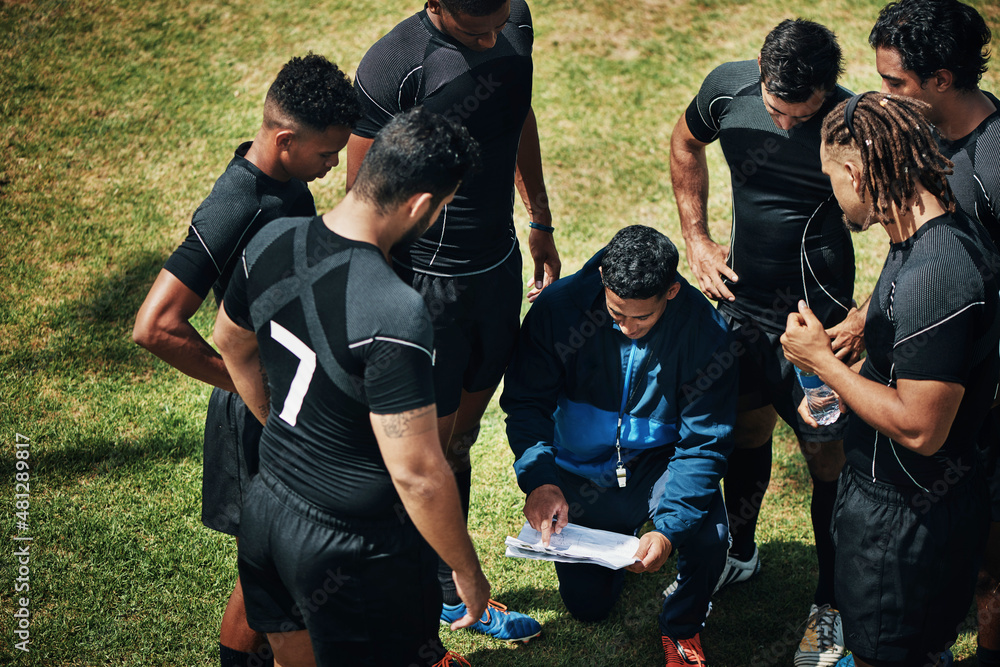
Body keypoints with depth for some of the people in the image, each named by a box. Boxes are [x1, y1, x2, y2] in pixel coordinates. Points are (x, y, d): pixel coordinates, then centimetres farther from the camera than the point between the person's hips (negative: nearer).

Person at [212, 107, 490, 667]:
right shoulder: (395, 317, -32)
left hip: (267, 508, 7)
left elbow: (232, 343, 13)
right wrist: (469, 572, -12)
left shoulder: (272, 243, -8)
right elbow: (417, 475, -27)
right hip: (351, 548, -7)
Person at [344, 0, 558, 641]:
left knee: (465, 429, 18)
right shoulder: (393, 67, -25)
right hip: (428, 281, -6)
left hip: (500, 267, 6)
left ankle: (452, 586, 33)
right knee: (432, 442, 5)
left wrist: (542, 224, 22)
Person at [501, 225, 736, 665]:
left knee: (706, 538, -31)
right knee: (588, 606, 3)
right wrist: (539, 478, -34)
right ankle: (619, 536, 38)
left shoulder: (705, 329, -23)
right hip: (581, 471, 2)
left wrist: (668, 528, -34)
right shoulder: (559, 306, -20)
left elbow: (704, 442, -20)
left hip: (657, 460, -1)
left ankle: (682, 628, 3)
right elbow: (526, 402, -15)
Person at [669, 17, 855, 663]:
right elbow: (686, 145, 11)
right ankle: (739, 552, 43)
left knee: (827, 454, 1)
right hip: (741, 295, 4)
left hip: (817, 312, -4)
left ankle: (832, 601, 18)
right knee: (745, 427, 20)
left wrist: (867, 316, -21)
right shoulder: (729, 89, -13)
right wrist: (697, 238, 5)